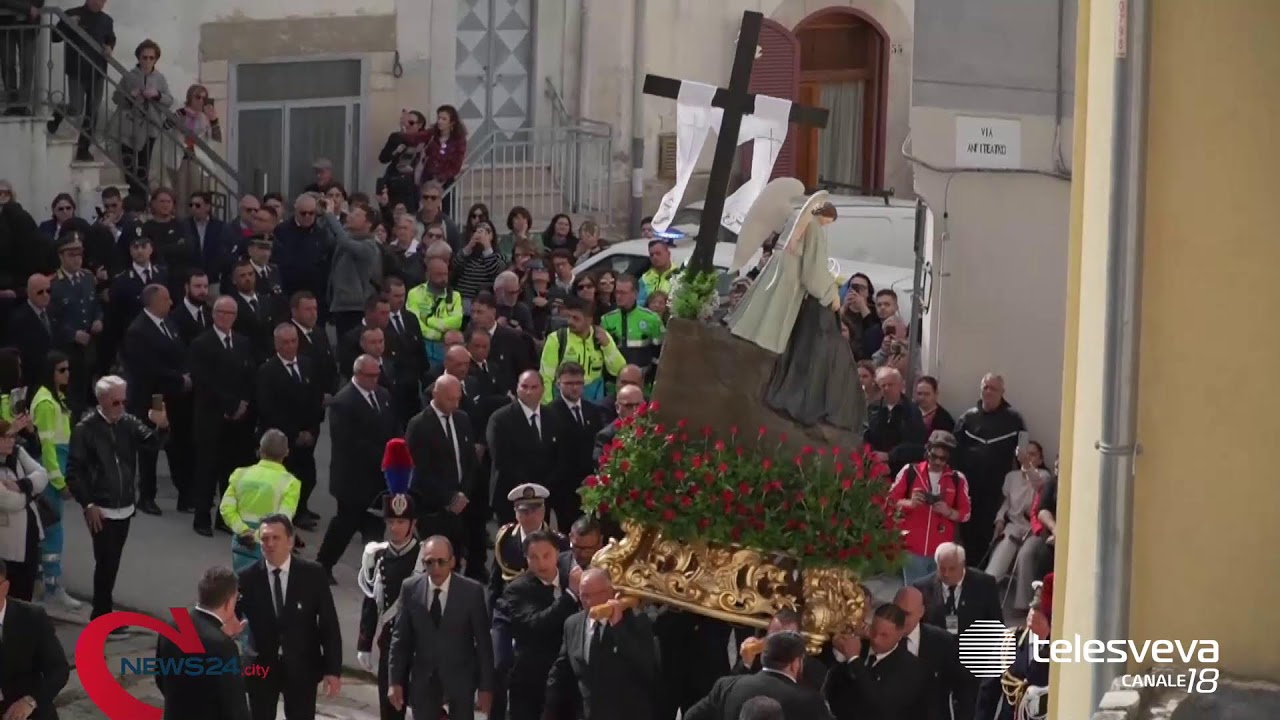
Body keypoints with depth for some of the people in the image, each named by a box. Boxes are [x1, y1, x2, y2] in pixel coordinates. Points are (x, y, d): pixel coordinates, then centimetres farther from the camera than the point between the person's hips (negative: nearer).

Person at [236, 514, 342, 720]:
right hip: (260, 668, 0)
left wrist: (333, 669, -8)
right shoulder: (247, 578, -7)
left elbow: (329, 624, -5)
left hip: (301, 668, 0)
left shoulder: (313, 574, -7)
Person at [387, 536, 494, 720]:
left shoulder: (472, 591, -12)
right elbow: (400, 638, 0)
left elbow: (483, 642, -7)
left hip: (461, 679, -2)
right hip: (424, 678, 2)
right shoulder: (410, 589, -6)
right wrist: (395, 681, -3)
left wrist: (485, 687, -7)